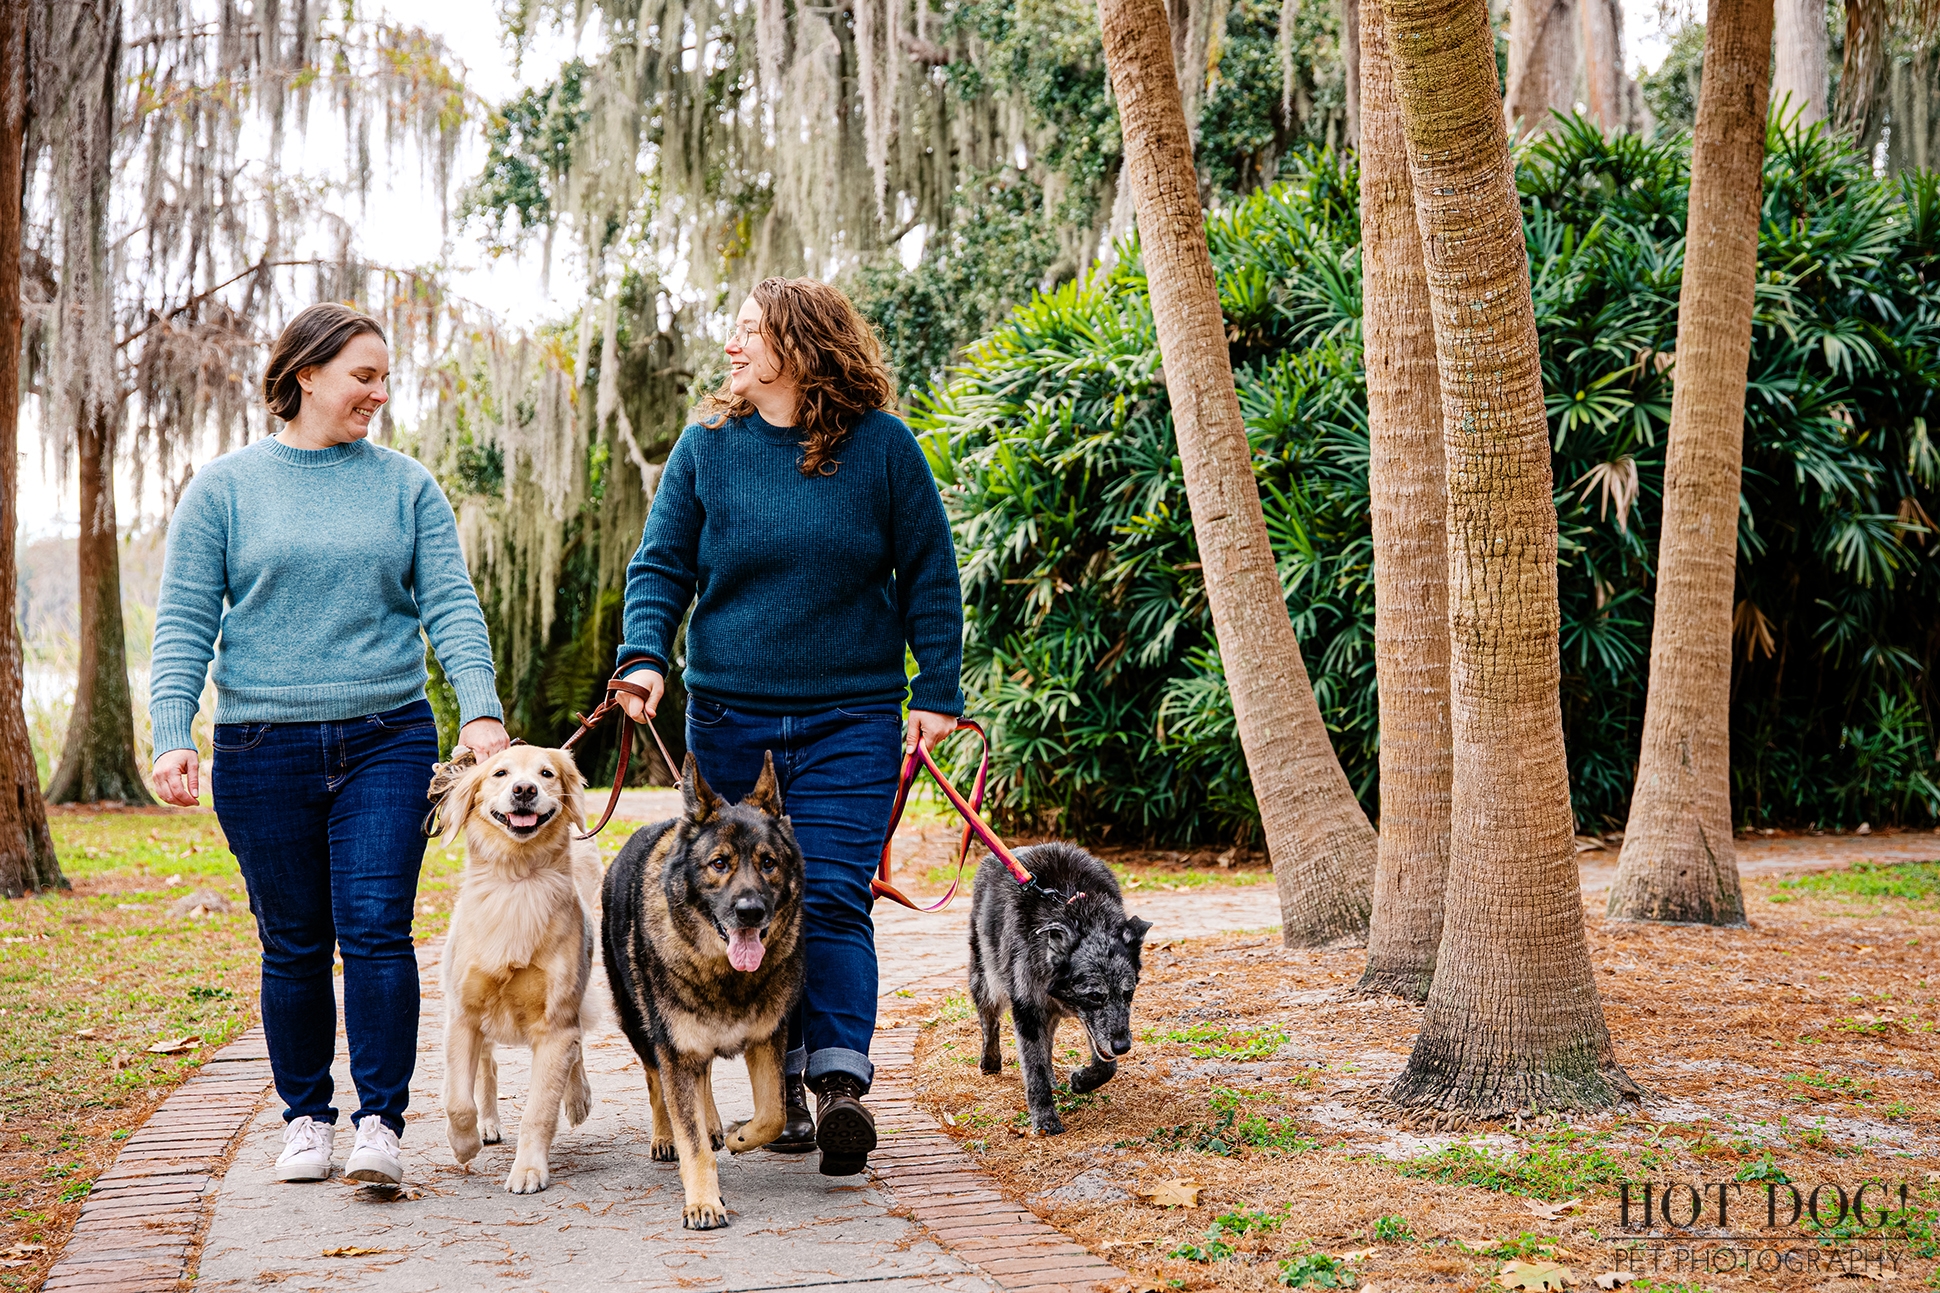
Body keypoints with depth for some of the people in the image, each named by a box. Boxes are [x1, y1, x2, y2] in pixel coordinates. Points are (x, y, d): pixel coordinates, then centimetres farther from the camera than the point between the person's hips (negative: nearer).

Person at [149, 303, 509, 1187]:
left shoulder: (407, 487, 8)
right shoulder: (222, 489, 4)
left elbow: (450, 606, 2)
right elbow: (183, 624, 2)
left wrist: (480, 710, -13)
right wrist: (171, 735, -9)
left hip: (388, 740, 0)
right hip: (263, 747, 0)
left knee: (376, 930, -9)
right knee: (294, 943, 6)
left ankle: (380, 1123, -1)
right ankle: (305, 1118, 21)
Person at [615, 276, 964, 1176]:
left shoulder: (880, 444, -1)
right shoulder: (707, 446, 4)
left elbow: (929, 575, 4)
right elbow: (661, 564, 5)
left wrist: (936, 692, -1)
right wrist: (645, 655, -12)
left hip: (850, 716, -2)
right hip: (728, 714, 3)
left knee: (831, 897, -11)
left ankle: (840, 1081, -14)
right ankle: (784, 1085, 14)